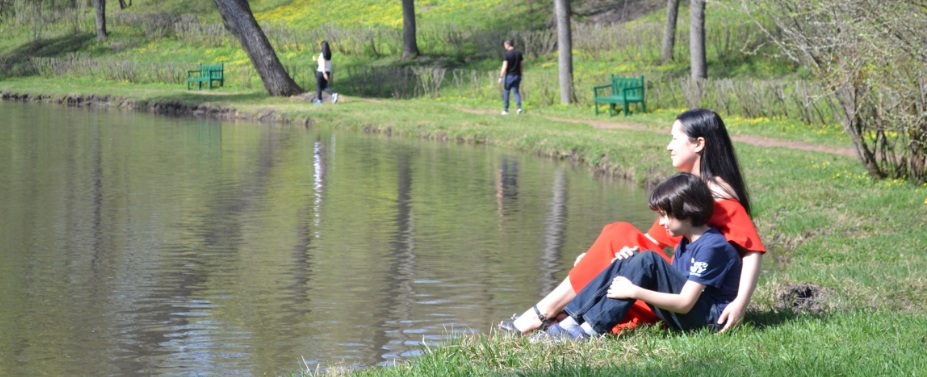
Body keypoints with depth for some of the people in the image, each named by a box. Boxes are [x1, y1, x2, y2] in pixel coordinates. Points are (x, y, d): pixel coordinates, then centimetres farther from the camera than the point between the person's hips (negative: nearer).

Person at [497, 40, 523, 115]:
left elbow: (504, 67, -16)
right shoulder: (519, 53, 5)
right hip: (517, 76, 5)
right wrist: (520, 75, 20)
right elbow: (522, 65, 10)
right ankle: (519, 106, -8)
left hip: (509, 76, -5)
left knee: (506, 92, 7)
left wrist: (501, 77, -14)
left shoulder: (507, 54, -12)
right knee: (516, 91, 11)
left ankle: (506, 110, 10)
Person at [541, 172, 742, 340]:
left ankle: (591, 329, -26)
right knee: (626, 262, 1)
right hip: (687, 314, 9)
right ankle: (572, 321, -11)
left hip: (709, 320, -9)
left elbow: (685, 303, -22)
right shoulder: (685, 243, 14)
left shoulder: (711, 246, -16)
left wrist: (634, 291, -25)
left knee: (648, 261, -23)